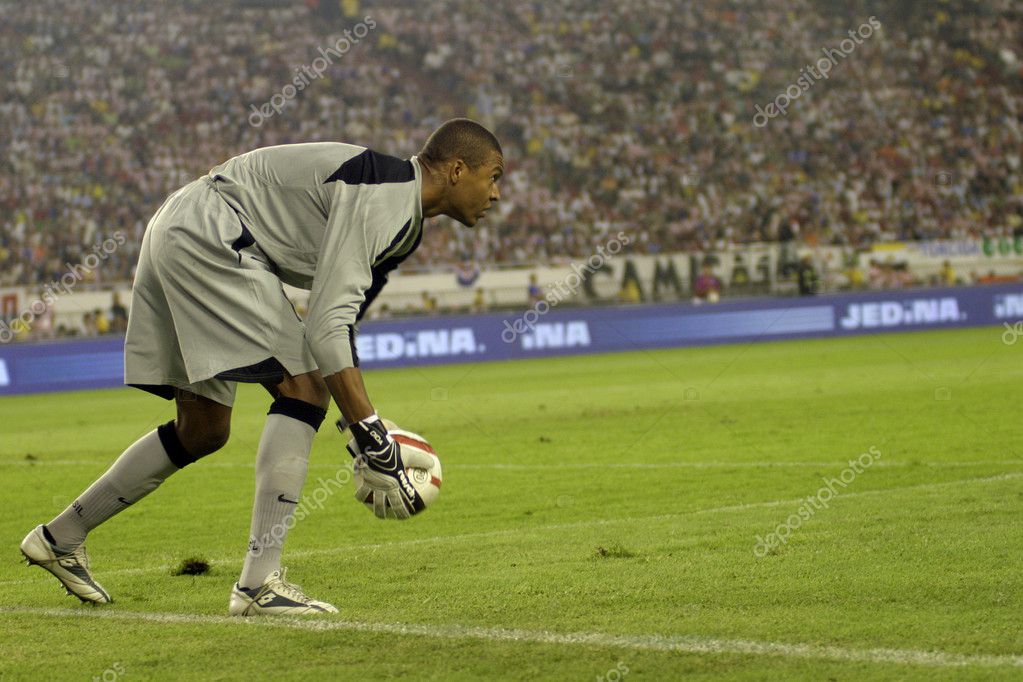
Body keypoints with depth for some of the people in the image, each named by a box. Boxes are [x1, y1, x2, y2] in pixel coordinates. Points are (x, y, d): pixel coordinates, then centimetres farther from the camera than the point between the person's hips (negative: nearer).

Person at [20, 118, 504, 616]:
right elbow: (325, 328, -26)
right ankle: (259, 583, -21)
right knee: (303, 388, -17)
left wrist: (363, 441, 11)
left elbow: (338, 326, 18)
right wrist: (374, 444, -26)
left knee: (203, 431, 15)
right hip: (206, 238, -11)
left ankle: (60, 537, 27)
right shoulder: (379, 196, -19)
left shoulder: (405, 223, 13)